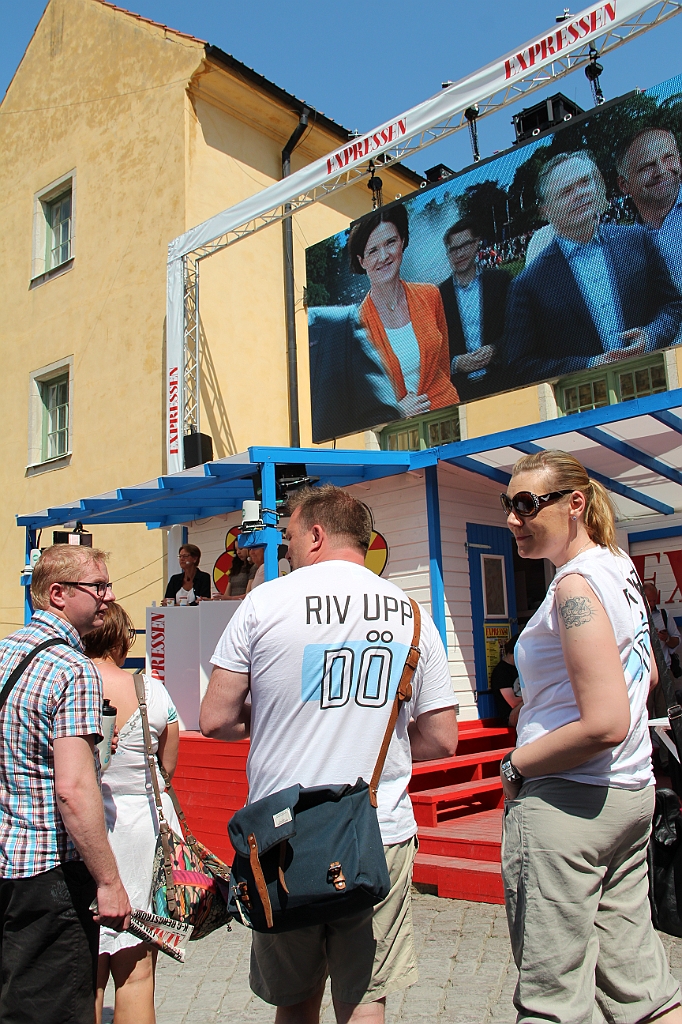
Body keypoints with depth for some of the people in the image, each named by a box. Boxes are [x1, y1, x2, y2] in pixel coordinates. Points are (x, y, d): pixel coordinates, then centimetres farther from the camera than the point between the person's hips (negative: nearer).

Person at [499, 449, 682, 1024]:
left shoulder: (576, 585, -18)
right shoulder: (618, 567, 10)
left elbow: (606, 724, -25)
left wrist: (517, 765, -12)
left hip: (563, 802, -9)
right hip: (631, 792, 10)